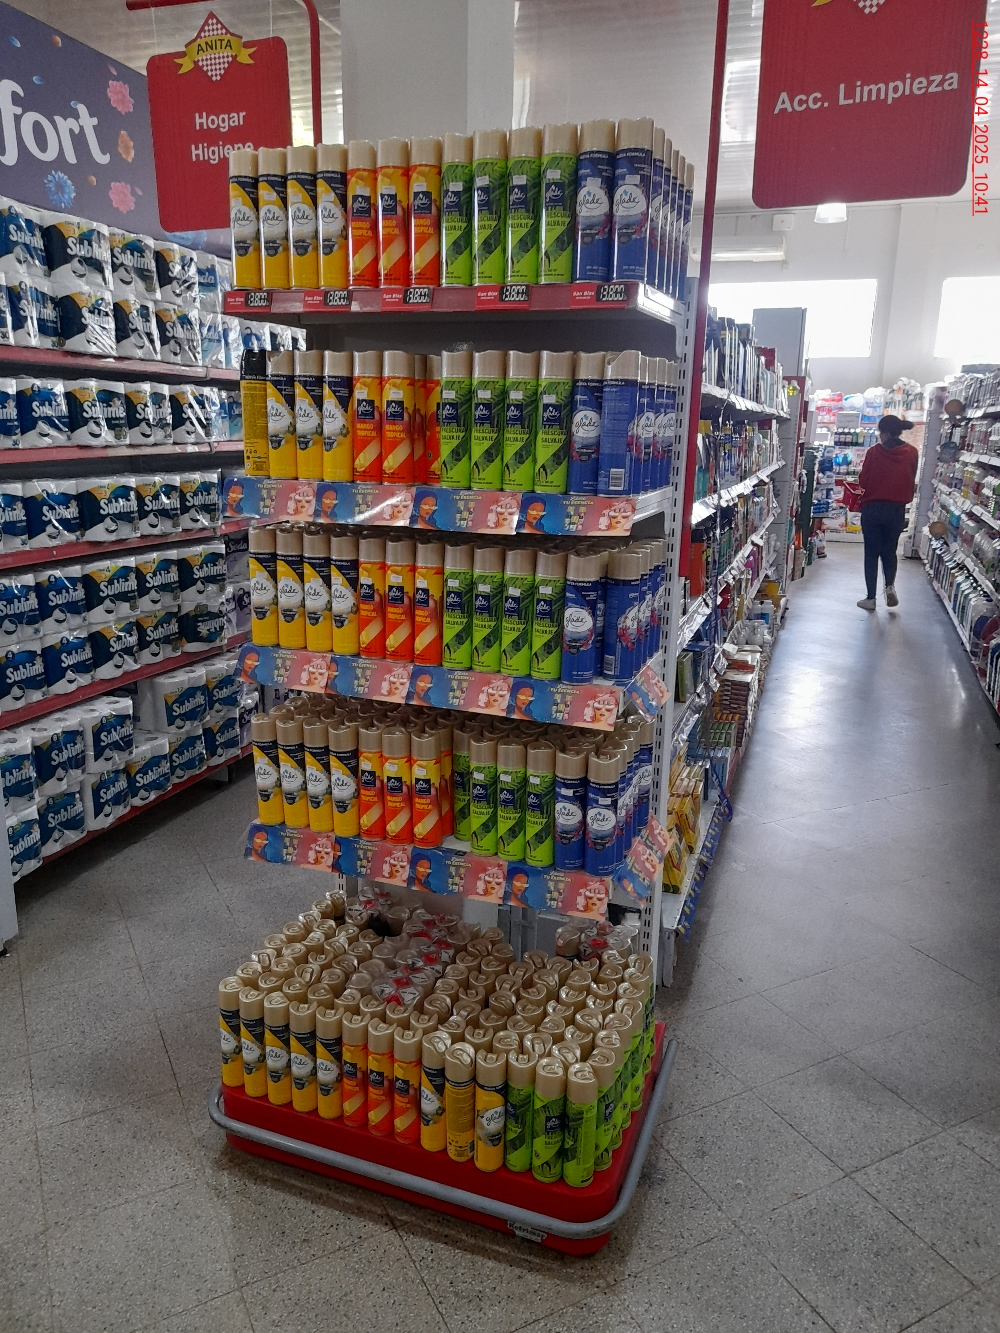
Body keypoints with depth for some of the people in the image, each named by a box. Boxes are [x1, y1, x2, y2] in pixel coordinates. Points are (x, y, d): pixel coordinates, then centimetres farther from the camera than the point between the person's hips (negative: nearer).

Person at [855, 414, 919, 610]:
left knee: (871, 553, 7)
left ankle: (871, 598, 9)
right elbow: (911, 483, 4)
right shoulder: (912, 453, -2)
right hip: (897, 510, 2)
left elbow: (863, 481, -5)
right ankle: (890, 585, -3)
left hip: (872, 508, -2)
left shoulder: (874, 451, -11)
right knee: (889, 550, 19)